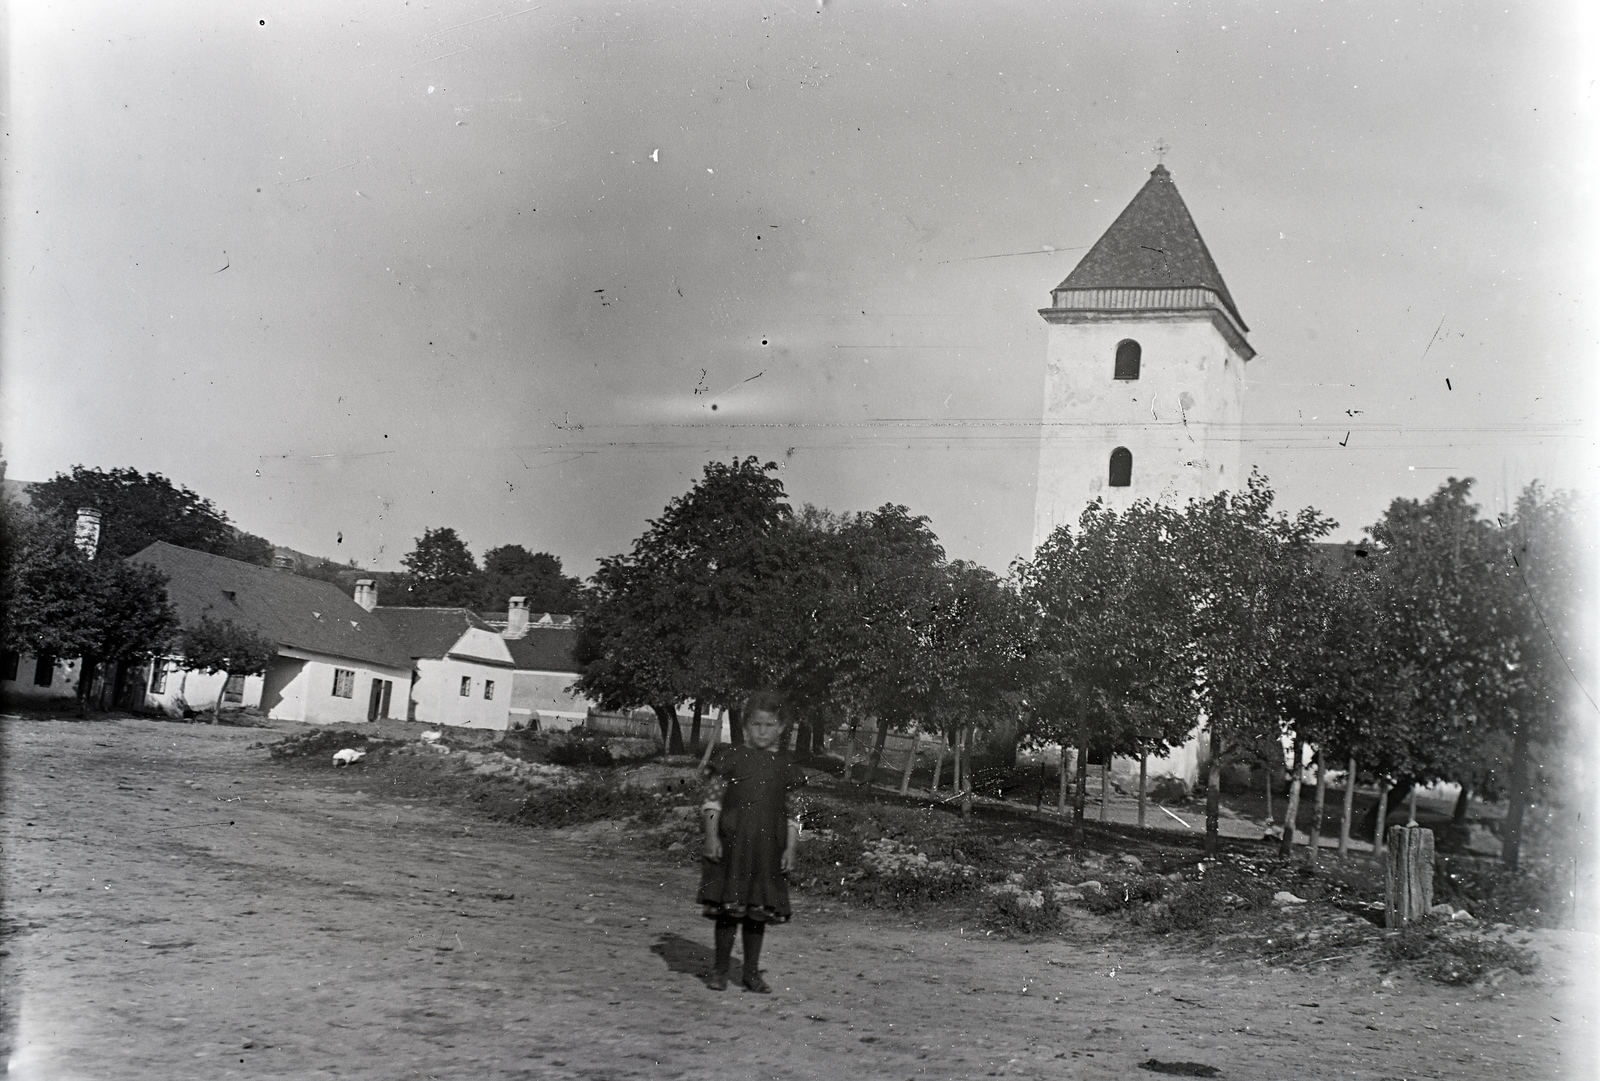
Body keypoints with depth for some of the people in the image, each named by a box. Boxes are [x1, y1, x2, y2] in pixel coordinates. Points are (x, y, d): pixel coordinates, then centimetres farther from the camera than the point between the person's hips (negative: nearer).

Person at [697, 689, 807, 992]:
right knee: (728, 910, 2)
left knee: (758, 912, 8)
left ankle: (752, 972, 19)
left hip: (768, 849, 2)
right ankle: (720, 970, 14)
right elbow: (712, 800, -1)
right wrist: (711, 837, -9)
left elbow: (794, 814, 8)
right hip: (731, 844, -2)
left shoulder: (785, 767, 6)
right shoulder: (732, 758, 0)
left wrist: (790, 849, 1)